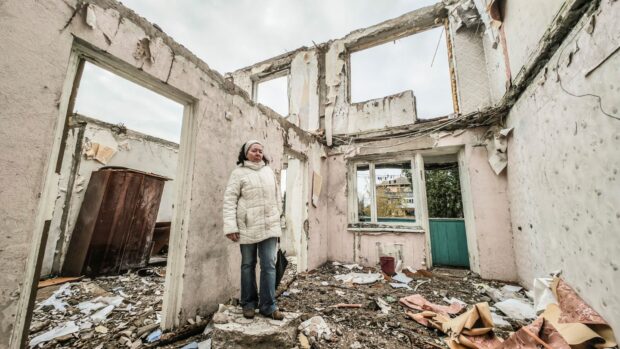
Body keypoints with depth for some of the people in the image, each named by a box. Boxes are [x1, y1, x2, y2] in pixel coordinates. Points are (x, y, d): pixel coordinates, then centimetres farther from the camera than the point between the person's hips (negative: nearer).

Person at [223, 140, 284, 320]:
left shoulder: (269, 171, 11)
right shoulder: (239, 172, -2)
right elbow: (230, 200, -6)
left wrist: (278, 216, 13)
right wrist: (230, 226, -13)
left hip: (269, 225, 3)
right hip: (248, 226, -3)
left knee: (269, 265, 3)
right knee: (248, 265, 11)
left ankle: (268, 306, 15)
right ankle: (249, 304, 28)